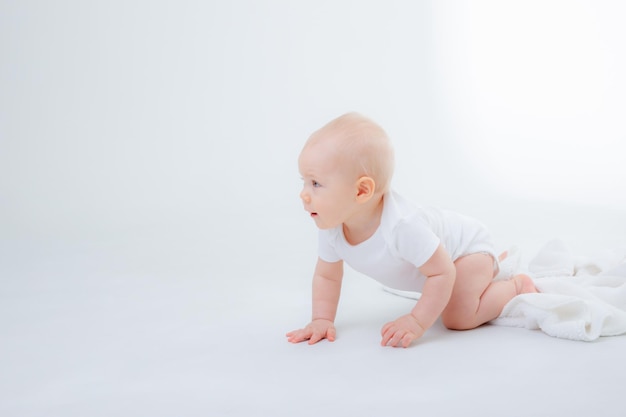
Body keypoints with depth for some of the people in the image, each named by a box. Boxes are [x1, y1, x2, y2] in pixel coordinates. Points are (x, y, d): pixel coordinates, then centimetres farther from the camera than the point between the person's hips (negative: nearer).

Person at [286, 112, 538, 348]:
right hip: (430, 251, 8)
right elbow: (326, 276, -9)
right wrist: (322, 320, -20)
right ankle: (490, 269, 53)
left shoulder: (401, 226, -48)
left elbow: (442, 273, -40)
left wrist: (417, 322, -41)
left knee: (458, 318, -26)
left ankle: (517, 285, -1)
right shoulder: (331, 230, -26)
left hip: (466, 243, -7)